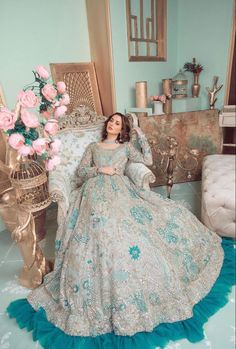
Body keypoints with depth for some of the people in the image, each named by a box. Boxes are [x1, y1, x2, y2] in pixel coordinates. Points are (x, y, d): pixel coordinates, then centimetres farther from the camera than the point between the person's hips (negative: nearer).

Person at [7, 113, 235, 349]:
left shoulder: (126, 147, 23)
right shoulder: (93, 147, 24)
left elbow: (148, 161, 11)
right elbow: (81, 172, 13)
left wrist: (142, 136, 14)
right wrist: (100, 169, -3)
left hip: (121, 191, 1)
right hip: (96, 192, -1)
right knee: (104, 229, -28)